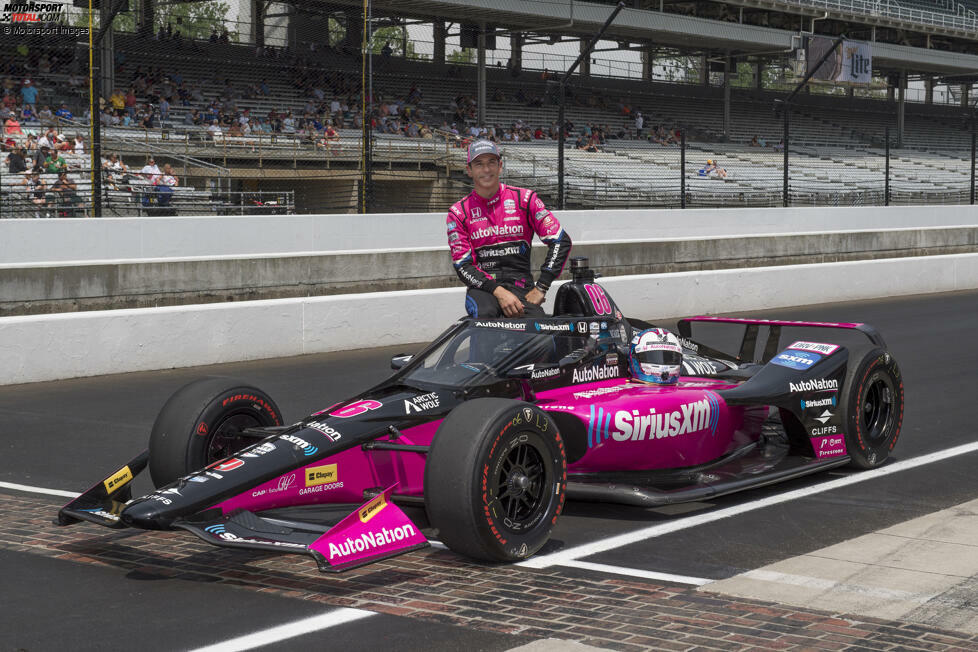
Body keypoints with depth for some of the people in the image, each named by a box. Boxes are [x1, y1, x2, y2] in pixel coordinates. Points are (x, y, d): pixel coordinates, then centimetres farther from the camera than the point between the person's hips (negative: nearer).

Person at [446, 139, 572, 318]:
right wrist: (498, 291, -16)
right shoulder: (459, 212, 8)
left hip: (521, 286, 0)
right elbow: (463, 265, 0)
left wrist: (540, 288, -6)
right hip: (482, 288, 0)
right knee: (485, 314, -36)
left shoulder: (524, 199, 7)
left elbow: (561, 240, 3)